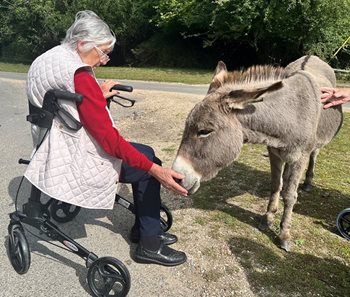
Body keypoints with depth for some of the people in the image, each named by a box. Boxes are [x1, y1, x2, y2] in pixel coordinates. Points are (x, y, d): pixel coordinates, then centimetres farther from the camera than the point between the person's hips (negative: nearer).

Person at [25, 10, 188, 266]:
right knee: (148, 161, 3)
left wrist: (99, 96, 11)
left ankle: (143, 228, 26)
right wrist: (156, 170, -26)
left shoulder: (46, 61, 9)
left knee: (144, 156, 16)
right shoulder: (79, 76, -23)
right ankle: (149, 245, 12)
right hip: (78, 163, -10)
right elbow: (109, 139, -26)